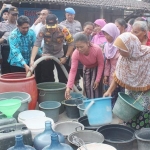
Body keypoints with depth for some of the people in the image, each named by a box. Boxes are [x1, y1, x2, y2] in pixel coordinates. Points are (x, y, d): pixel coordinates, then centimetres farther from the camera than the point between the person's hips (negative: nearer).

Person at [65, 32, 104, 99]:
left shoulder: (97, 49, -37)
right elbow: (73, 70, -33)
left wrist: (97, 80, -22)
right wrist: (69, 87, -43)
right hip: (87, 68, 3)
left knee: (94, 86, -13)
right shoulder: (75, 54, -31)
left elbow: (101, 64, -22)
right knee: (87, 86, 0)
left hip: (97, 68, -3)